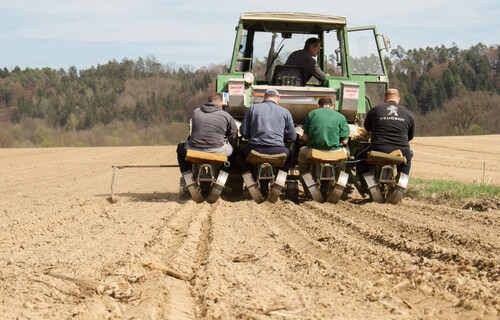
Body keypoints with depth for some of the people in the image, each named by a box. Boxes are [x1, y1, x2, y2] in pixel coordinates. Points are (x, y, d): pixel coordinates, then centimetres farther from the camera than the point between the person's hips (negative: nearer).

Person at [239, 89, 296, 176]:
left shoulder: (252, 108, 9)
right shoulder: (285, 112, 9)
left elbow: (243, 132, 6)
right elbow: (292, 137, 11)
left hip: (255, 150, 0)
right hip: (277, 151, 0)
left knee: (243, 150, 35)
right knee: (290, 155, 34)